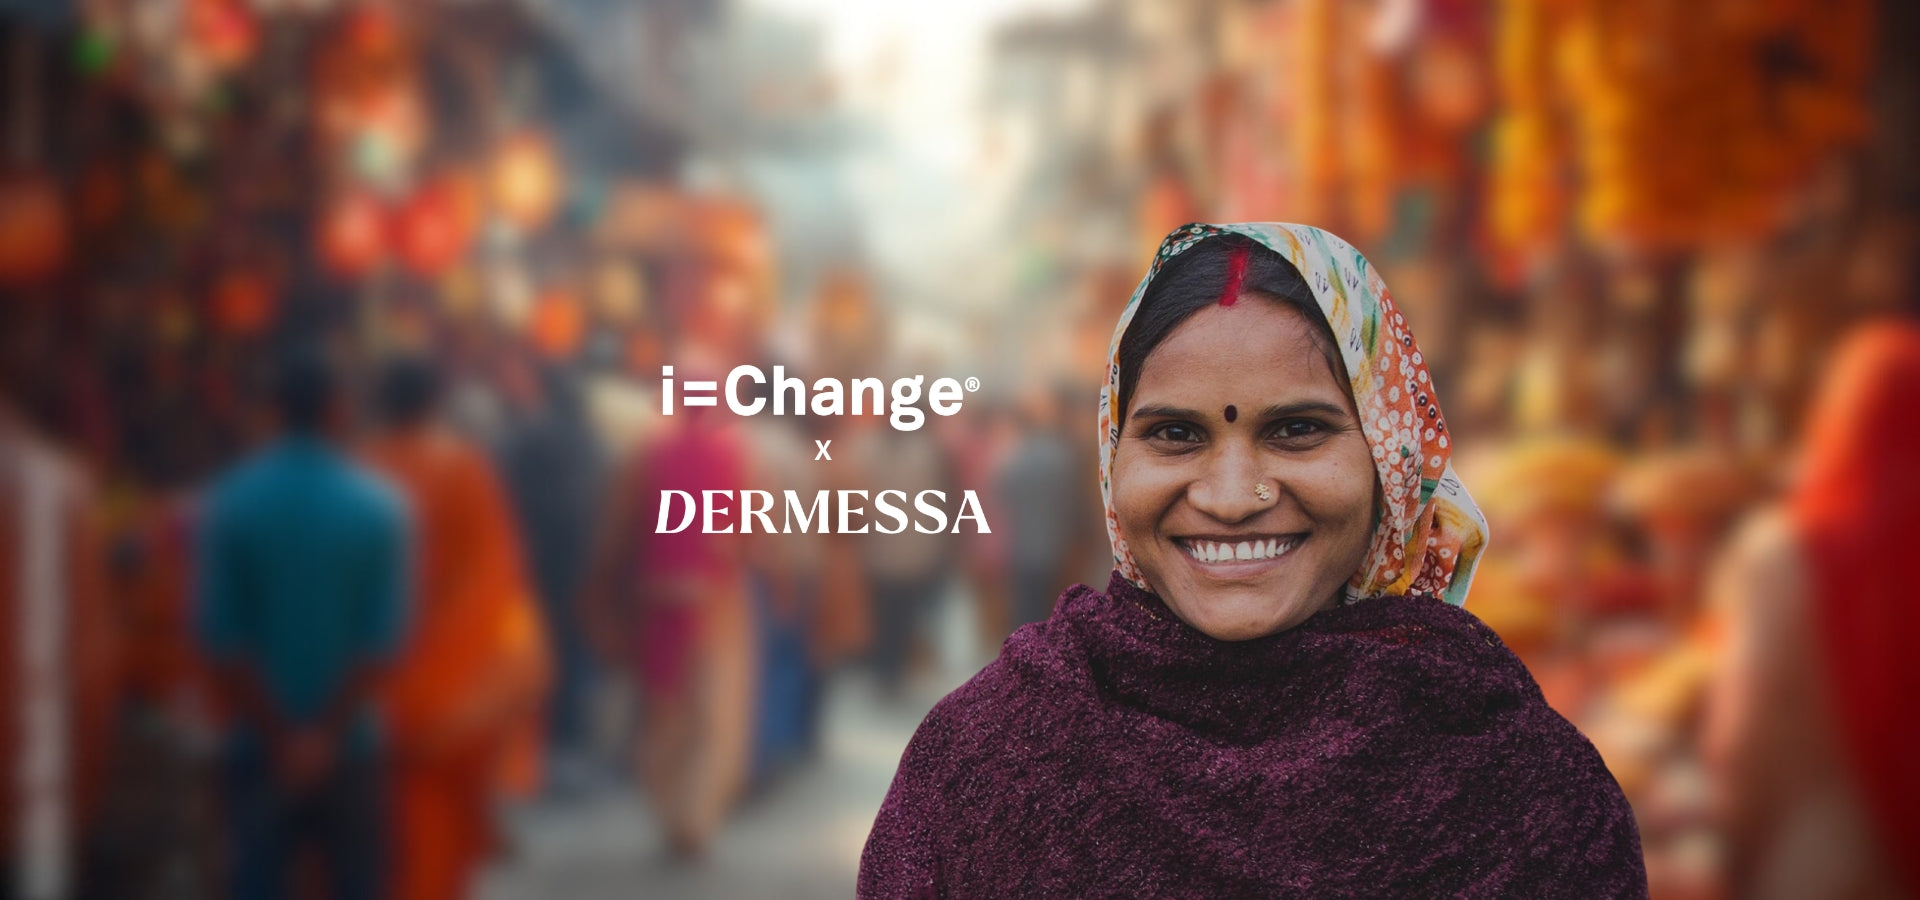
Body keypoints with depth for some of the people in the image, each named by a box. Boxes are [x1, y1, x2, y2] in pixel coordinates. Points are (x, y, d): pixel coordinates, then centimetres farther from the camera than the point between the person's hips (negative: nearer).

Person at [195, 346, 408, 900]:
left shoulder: (227, 505, -4)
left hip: (259, 748, 0)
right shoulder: (378, 507, -5)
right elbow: (382, 640, -11)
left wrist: (278, 739, -5)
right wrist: (325, 735, -10)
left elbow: (218, 639, -7)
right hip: (349, 746, 0)